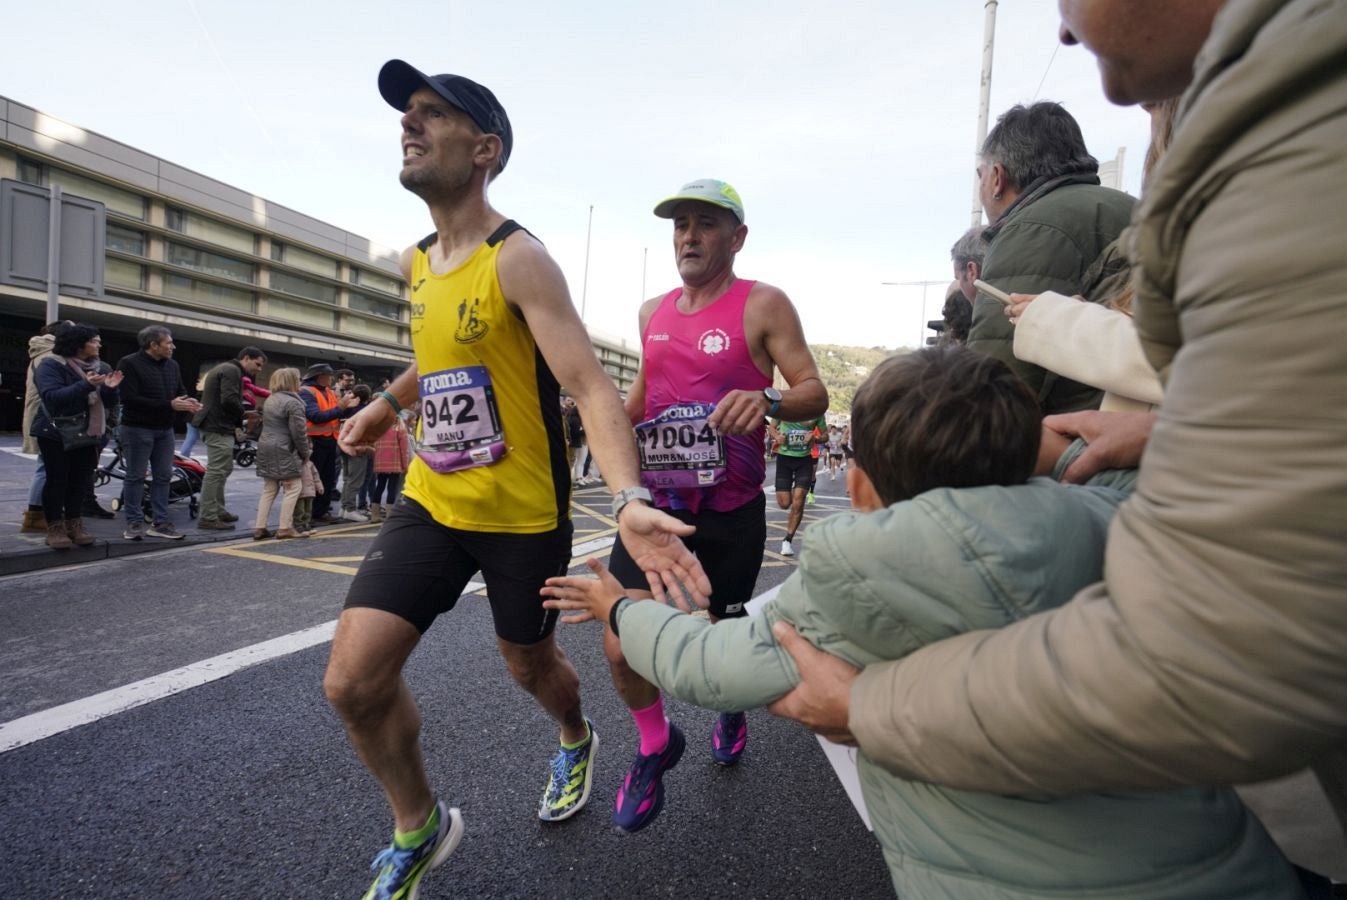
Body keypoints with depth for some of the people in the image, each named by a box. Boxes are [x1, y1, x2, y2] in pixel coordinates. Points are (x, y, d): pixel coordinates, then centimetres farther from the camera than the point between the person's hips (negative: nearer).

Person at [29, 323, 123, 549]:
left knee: (80, 481, 6)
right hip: (57, 434, -6)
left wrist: (109, 388, -13)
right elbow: (52, 397, -24)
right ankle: (55, 528, 4)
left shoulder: (95, 367, 10)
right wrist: (85, 385, -34)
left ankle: (74, 524, 15)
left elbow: (105, 403, 9)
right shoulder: (51, 365, -10)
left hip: (86, 435, 6)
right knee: (57, 480, -2)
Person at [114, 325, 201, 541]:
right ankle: (134, 522, 9)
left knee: (163, 477, 8)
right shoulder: (129, 364, -10)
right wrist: (169, 405, -23)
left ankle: (160, 522, 14)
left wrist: (188, 403, -9)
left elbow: (181, 391, 16)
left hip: (165, 429, 7)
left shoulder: (172, 365, 11)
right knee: (136, 477, 1)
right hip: (138, 428, -6)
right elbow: (130, 398, -19)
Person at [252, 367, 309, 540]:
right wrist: (305, 452, -4)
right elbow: (298, 431, -16)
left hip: (265, 448, 9)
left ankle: (259, 528, 13)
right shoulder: (293, 402, -12)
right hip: (283, 450, -9)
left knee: (269, 489, 14)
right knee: (292, 488, -1)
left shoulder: (270, 400, 17)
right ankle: (285, 528, -2)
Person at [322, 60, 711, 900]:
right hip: (432, 501, 6)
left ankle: (577, 741, 53)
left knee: (529, 664, 15)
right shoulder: (416, 262, 8)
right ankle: (421, 829, 26)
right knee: (353, 680, -2)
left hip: (523, 515, -6)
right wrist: (387, 403, 19)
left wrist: (628, 499, -41)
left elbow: (591, 386, -27)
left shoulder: (519, 259, -17)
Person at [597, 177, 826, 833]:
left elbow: (814, 394, -10)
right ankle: (655, 746, 26)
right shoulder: (653, 312, 10)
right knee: (623, 648, -4)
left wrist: (768, 400, -31)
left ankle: (733, 707, 51)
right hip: (655, 503, 4)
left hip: (731, 513, -3)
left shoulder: (764, 305, -6)